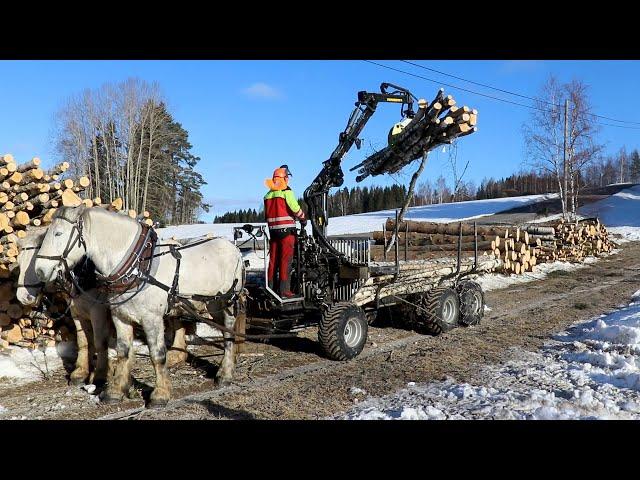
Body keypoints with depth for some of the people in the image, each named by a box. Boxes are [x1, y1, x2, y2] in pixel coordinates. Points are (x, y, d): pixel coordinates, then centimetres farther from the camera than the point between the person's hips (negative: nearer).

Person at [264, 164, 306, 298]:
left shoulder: (268, 194, 11)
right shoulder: (287, 192, -8)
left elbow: (266, 214, 13)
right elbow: (296, 209, -10)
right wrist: (303, 219, 5)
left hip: (273, 230, 6)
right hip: (286, 229, -6)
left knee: (273, 260, 11)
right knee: (286, 260, -4)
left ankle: (271, 288, 15)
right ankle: (284, 290, -6)